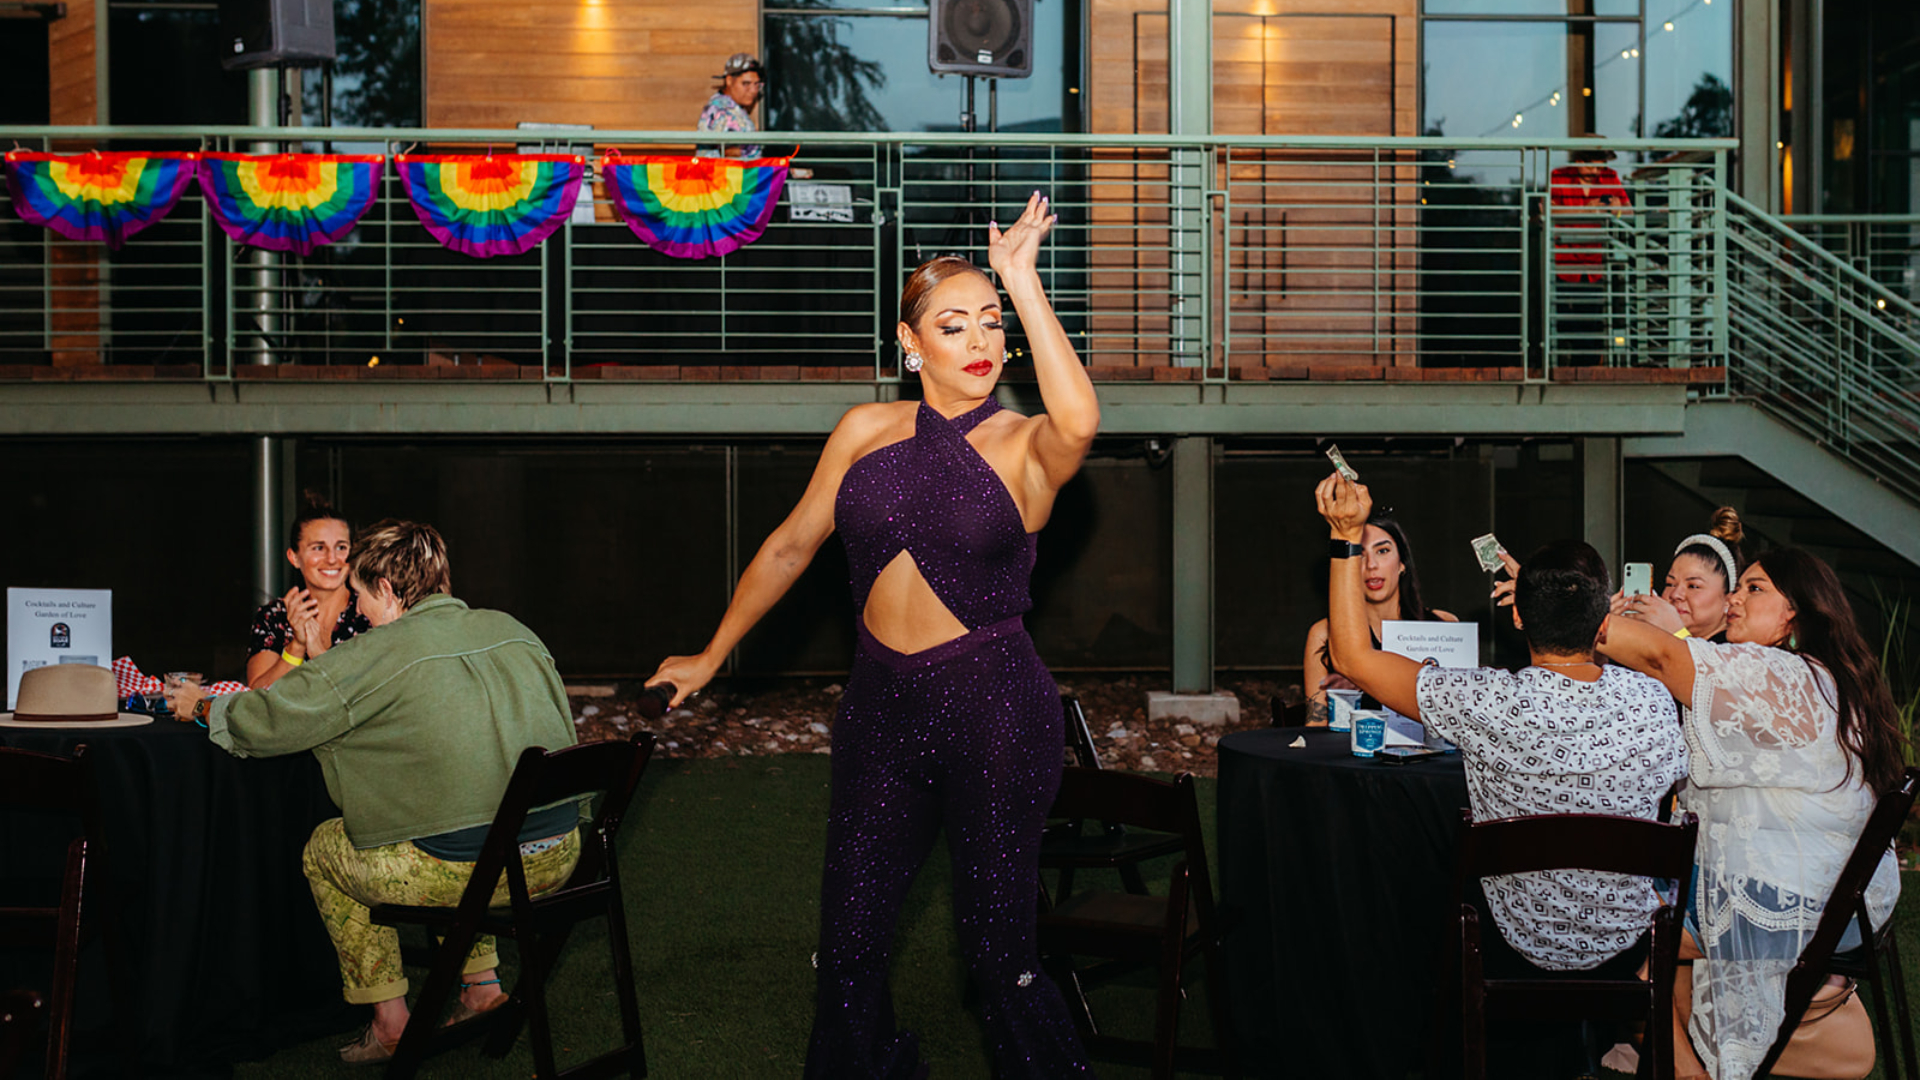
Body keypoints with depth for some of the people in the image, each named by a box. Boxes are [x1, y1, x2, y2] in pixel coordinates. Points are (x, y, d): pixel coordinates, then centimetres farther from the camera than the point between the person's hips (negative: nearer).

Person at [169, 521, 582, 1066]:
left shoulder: (380, 654, -6)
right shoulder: (515, 632, 11)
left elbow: (265, 721, -2)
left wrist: (202, 709, 21)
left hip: (464, 868, -6)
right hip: (558, 856, 6)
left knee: (325, 850, 21)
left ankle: (390, 1023, 21)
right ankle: (481, 987, 29)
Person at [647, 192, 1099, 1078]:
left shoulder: (1025, 448, -5)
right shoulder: (867, 432, 6)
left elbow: (1079, 419, -31)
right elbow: (790, 547, 17)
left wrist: (1022, 280, -26)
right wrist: (712, 655, 23)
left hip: (993, 708, -4)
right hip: (880, 703, 4)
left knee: (997, 950, 1)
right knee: (849, 942, 9)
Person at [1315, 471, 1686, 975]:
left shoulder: (1487, 704, -27)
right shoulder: (1654, 701, -19)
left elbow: (1353, 657, -18)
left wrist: (1347, 537, -14)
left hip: (1521, 948, -2)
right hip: (1626, 943, 2)